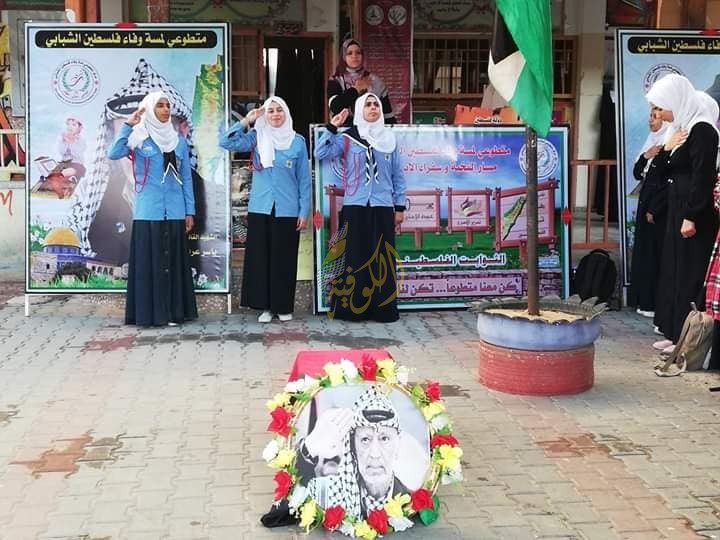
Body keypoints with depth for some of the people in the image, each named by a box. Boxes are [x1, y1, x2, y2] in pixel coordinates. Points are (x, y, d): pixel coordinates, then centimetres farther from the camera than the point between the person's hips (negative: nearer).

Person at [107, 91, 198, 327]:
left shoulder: (179, 141, 12)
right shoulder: (139, 138, 1)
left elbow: (186, 178, 12)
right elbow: (113, 154, -16)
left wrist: (190, 211, 7)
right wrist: (128, 126, -19)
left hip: (174, 211, 4)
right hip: (148, 211, -3)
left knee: (173, 261, 6)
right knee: (149, 261, -2)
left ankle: (173, 312, 11)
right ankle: (150, 313, 3)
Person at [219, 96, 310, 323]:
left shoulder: (297, 141, 2)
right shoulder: (256, 138, 5)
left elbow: (304, 179, 3)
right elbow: (225, 142, -6)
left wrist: (304, 211, 0)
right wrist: (246, 121, -9)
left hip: (287, 210, -1)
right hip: (260, 209, 1)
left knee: (284, 259, 4)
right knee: (260, 258, 3)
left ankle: (283, 307, 15)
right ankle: (265, 306, 13)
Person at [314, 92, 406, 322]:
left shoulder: (389, 139, 12)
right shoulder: (347, 139, 5)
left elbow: (397, 175, 13)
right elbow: (320, 154, -7)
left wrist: (400, 206, 9)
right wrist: (332, 128, -13)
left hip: (383, 207, 2)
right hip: (355, 207, -2)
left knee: (383, 259, 2)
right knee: (355, 257, -2)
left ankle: (384, 309, 7)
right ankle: (352, 307, 3)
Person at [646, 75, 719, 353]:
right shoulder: (681, 129, 13)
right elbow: (665, 171, 16)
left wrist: (691, 216, -23)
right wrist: (667, 148, -2)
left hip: (695, 216, -10)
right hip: (677, 212, 10)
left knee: (691, 274, -3)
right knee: (674, 270, 13)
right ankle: (675, 332, 22)